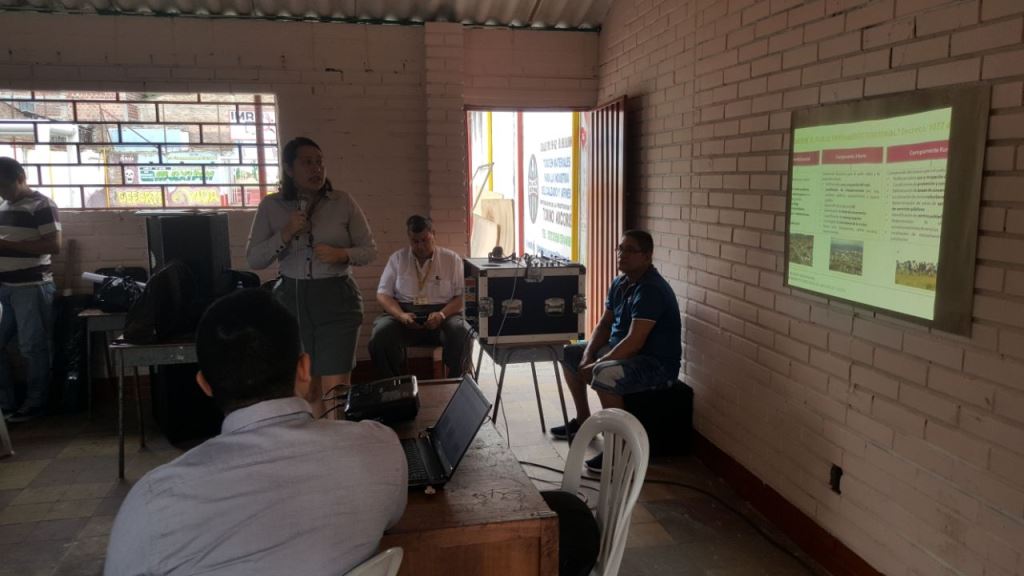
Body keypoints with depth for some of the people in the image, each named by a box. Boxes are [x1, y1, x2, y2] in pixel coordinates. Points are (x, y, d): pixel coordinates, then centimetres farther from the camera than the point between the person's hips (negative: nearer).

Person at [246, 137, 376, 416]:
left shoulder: (343, 202, -1)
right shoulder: (271, 206, 2)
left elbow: (370, 250, 4)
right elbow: (254, 260, 2)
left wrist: (342, 254, -16)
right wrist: (286, 234, -13)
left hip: (337, 299, -2)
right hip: (292, 300, 2)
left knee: (336, 391, -6)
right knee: (305, 389, 13)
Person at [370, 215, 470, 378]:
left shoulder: (452, 259, 7)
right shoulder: (397, 259, 11)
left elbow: (461, 296, 2)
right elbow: (383, 294, 6)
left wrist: (442, 314, -19)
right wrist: (401, 315, -14)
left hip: (442, 314, -1)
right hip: (404, 314, 1)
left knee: (462, 333, -33)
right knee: (381, 334, -31)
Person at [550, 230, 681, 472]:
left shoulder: (651, 290, -25)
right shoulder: (620, 283, 5)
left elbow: (634, 342, -30)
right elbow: (605, 324, 10)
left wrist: (595, 367, -25)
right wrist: (588, 355, -6)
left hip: (657, 363, -10)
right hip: (621, 350, 10)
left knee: (604, 375, -36)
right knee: (569, 354, 15)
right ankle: (583, 420, 27)